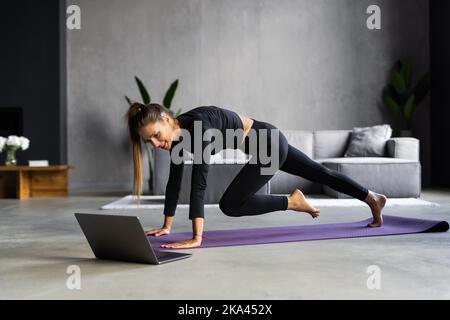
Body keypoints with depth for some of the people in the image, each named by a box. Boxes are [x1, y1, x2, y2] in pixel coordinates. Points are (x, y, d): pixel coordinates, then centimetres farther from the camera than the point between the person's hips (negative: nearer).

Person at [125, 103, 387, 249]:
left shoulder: (197, 126, -33)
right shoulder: (178, 132, -7)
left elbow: (199, 181, -40)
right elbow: (175, 180, 0)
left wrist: (196, 238, -42)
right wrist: (167, 226, 2)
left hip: (269, 143, -9)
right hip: (265, 144, 9)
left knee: (230, 205, -11)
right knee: (320, 173, 22)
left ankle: (292, 201, 5)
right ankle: (373, 198, 41)